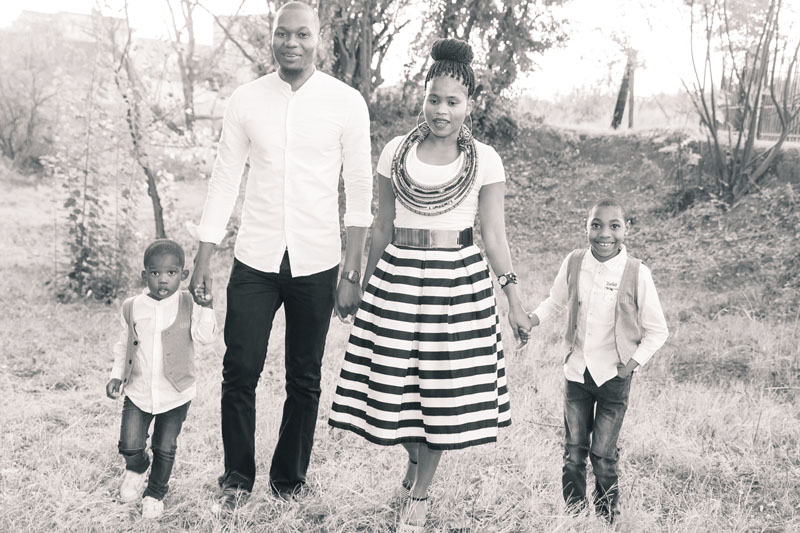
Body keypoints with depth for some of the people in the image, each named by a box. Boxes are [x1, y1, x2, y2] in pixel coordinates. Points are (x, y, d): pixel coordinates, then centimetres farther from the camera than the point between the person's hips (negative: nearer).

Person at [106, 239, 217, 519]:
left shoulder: (188, 304, -6)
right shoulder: (132, 307, -1)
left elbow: (205, 336, -17)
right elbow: (123, 344, 12)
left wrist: (206, 305, -25)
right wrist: (117, 375, 5)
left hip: (176, 393, -1)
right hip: (138, 392, 1)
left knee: (165, 449, 8)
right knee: (129, 446, -2)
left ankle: (155, 493, 33)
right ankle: (136, 468, 34)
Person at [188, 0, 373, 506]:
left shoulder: (347, 103, -3)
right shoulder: (246, 100, 2)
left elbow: (360, 190, -1)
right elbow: (225, 181, 6)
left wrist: (352, 273, -5)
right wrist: (203, 262, 3)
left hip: (317, 264, -1)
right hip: (255, 260, 1)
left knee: (305, 380, 8)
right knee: (240, 371, -1)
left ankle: (289, 483, 25)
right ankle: (238, 477, 19)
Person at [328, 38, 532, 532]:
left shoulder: (484, 159, -2)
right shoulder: (396, 152, 3)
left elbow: (495, 234, -1)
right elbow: (383, 226, 10)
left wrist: (515, 301, -5)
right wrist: (365, 284, 13)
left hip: (457, 281, -2)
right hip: (397, 278, 2)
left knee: (444, 385, 4)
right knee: (396, 378, 4)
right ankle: (414, 454, 37)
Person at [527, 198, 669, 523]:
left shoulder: (637, 274, -14)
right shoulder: (573, 263, -7)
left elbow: (657, 332, -3)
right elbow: (556, 301, 14)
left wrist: (633, 363, -11)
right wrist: (532, 319, -4)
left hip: (613, 378, -3)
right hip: (576, 373, 3)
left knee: (603, 455, 2)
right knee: (573, 451, 10)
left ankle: (606, 519, 20)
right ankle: (572, 515, 25)